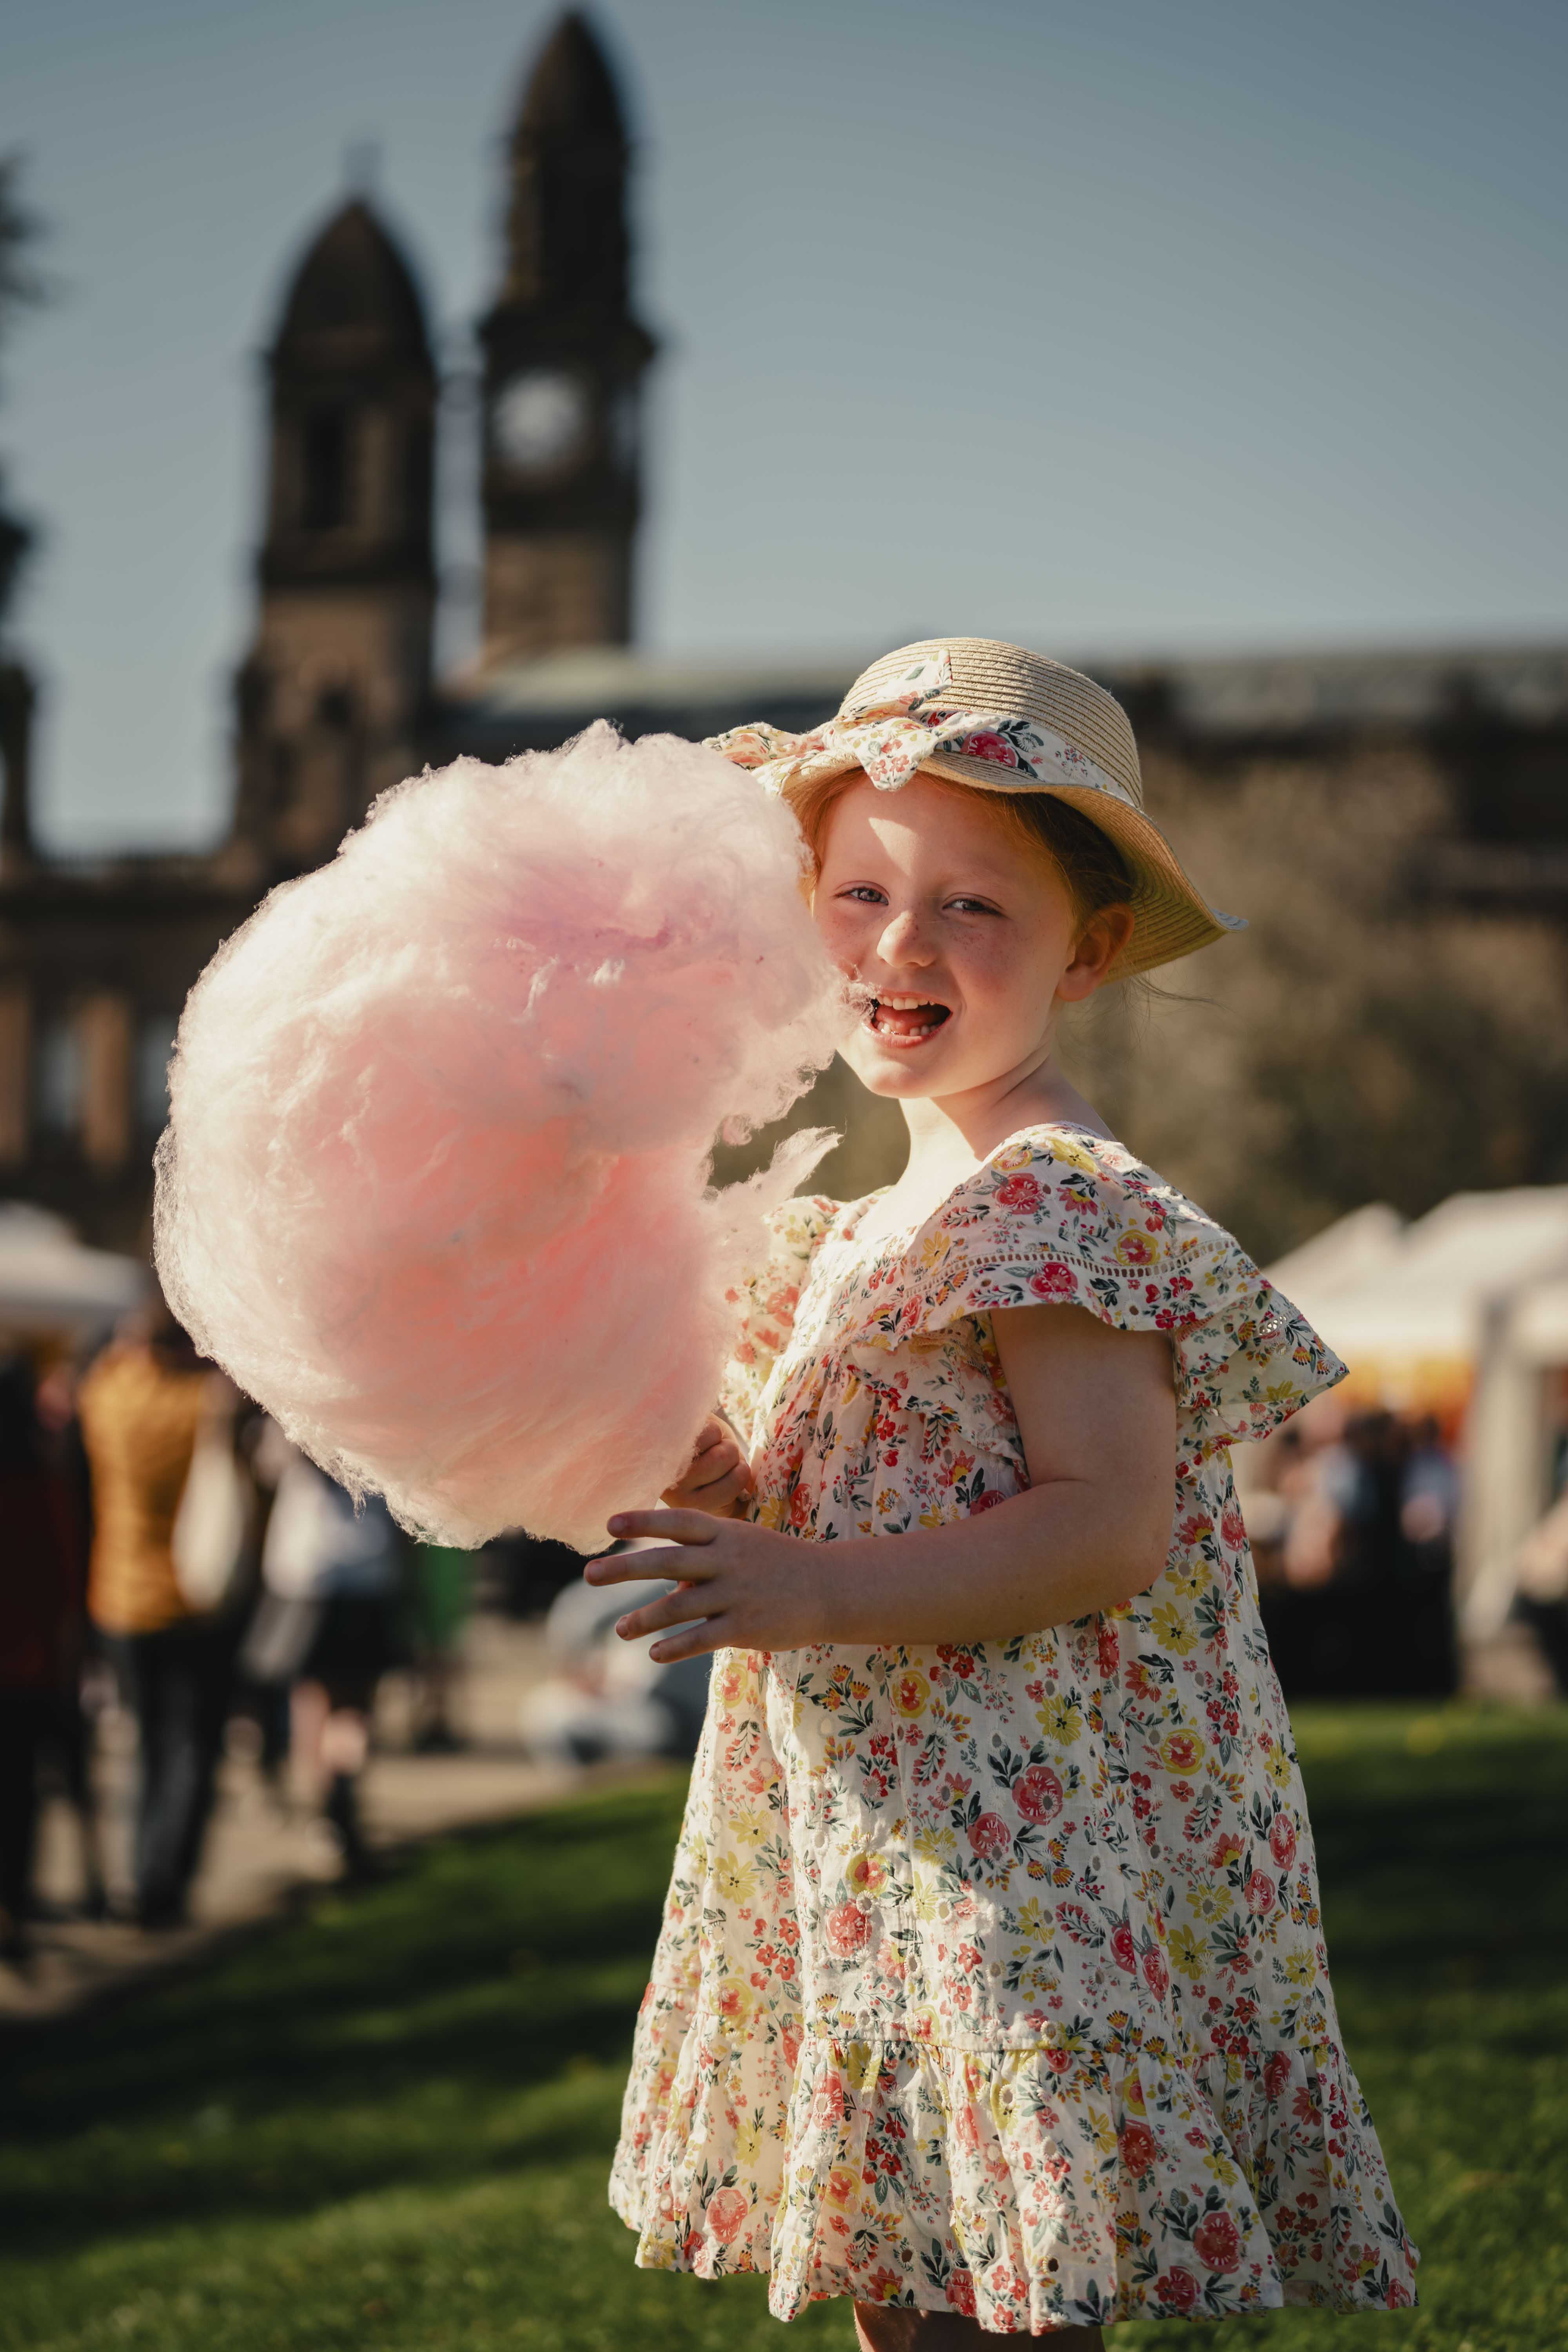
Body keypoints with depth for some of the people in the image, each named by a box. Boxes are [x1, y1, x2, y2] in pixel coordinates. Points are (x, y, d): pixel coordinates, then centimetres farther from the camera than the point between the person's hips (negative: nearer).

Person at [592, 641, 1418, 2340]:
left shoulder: (1061, 1205, -12)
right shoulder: (857, 1235, 16)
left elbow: (1109, 1525, -21)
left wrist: (815, 1594, -25)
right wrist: (688, 1458, 2)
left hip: (1020, 1867, -9)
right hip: (876, 1863, 9)